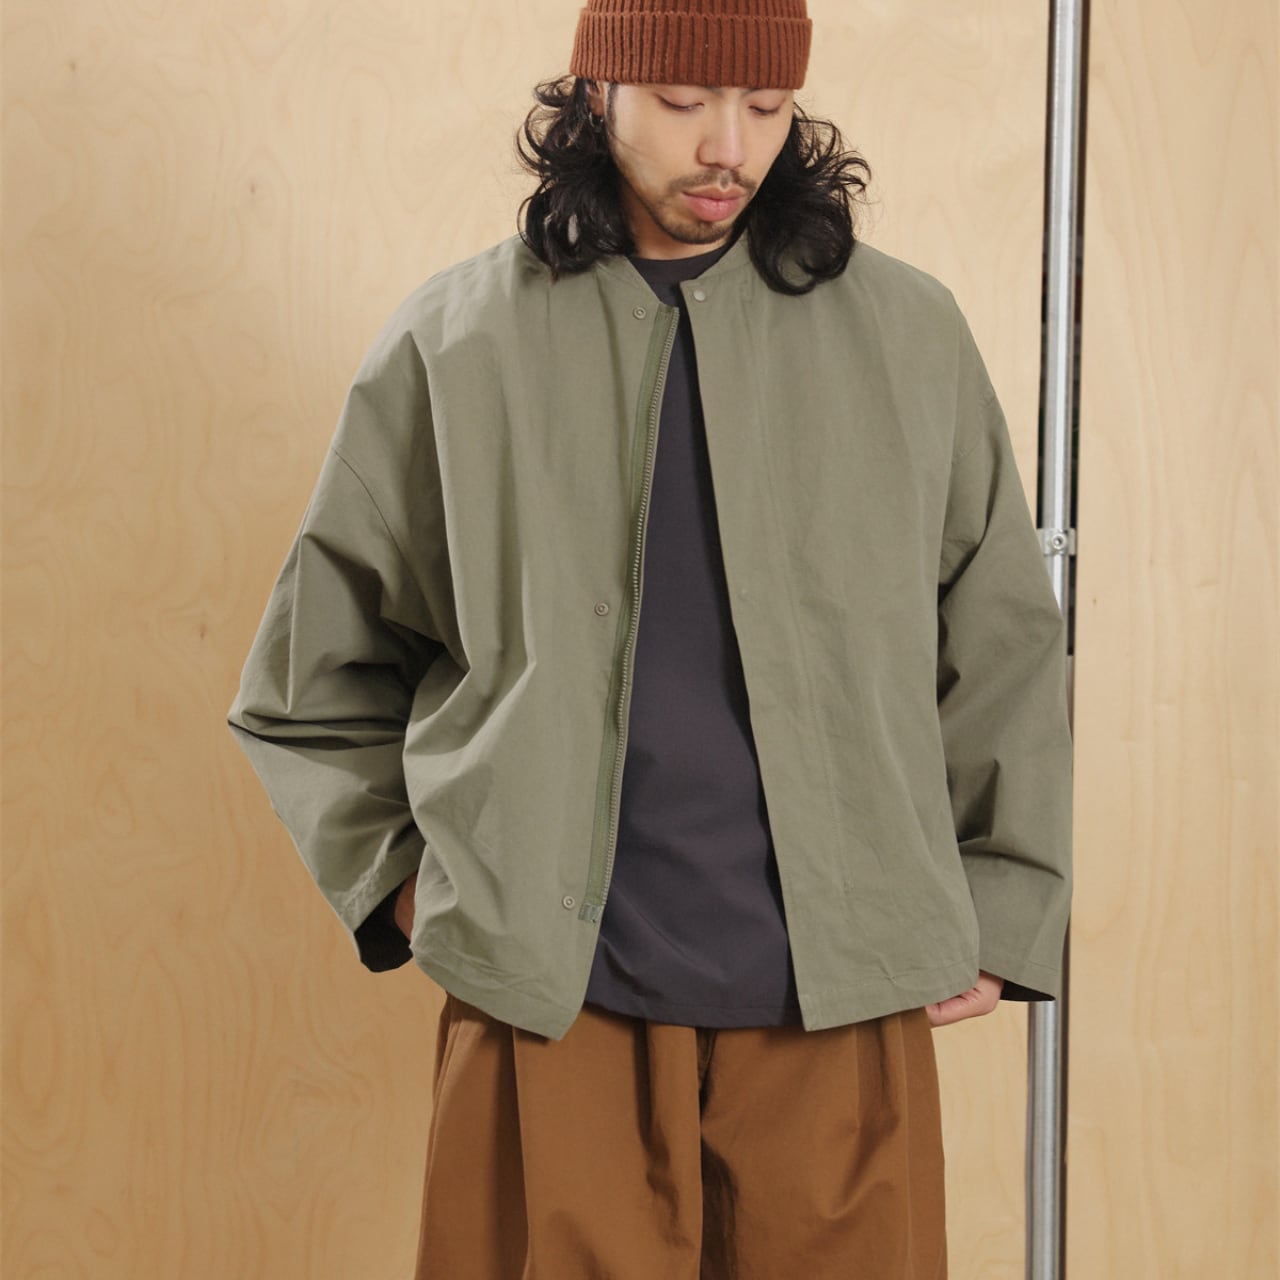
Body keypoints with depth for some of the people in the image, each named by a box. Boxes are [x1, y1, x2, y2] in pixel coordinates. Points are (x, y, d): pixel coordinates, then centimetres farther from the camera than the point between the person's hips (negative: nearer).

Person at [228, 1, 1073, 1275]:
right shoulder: (451, 346, 4)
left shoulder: (906, 336, 7)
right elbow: (312, 675, 14)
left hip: (843, 1011, 1)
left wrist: (999, 918, 9)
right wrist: (397, 873, 4)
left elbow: (1006, 655, 14)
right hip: (550, 1010, -1)